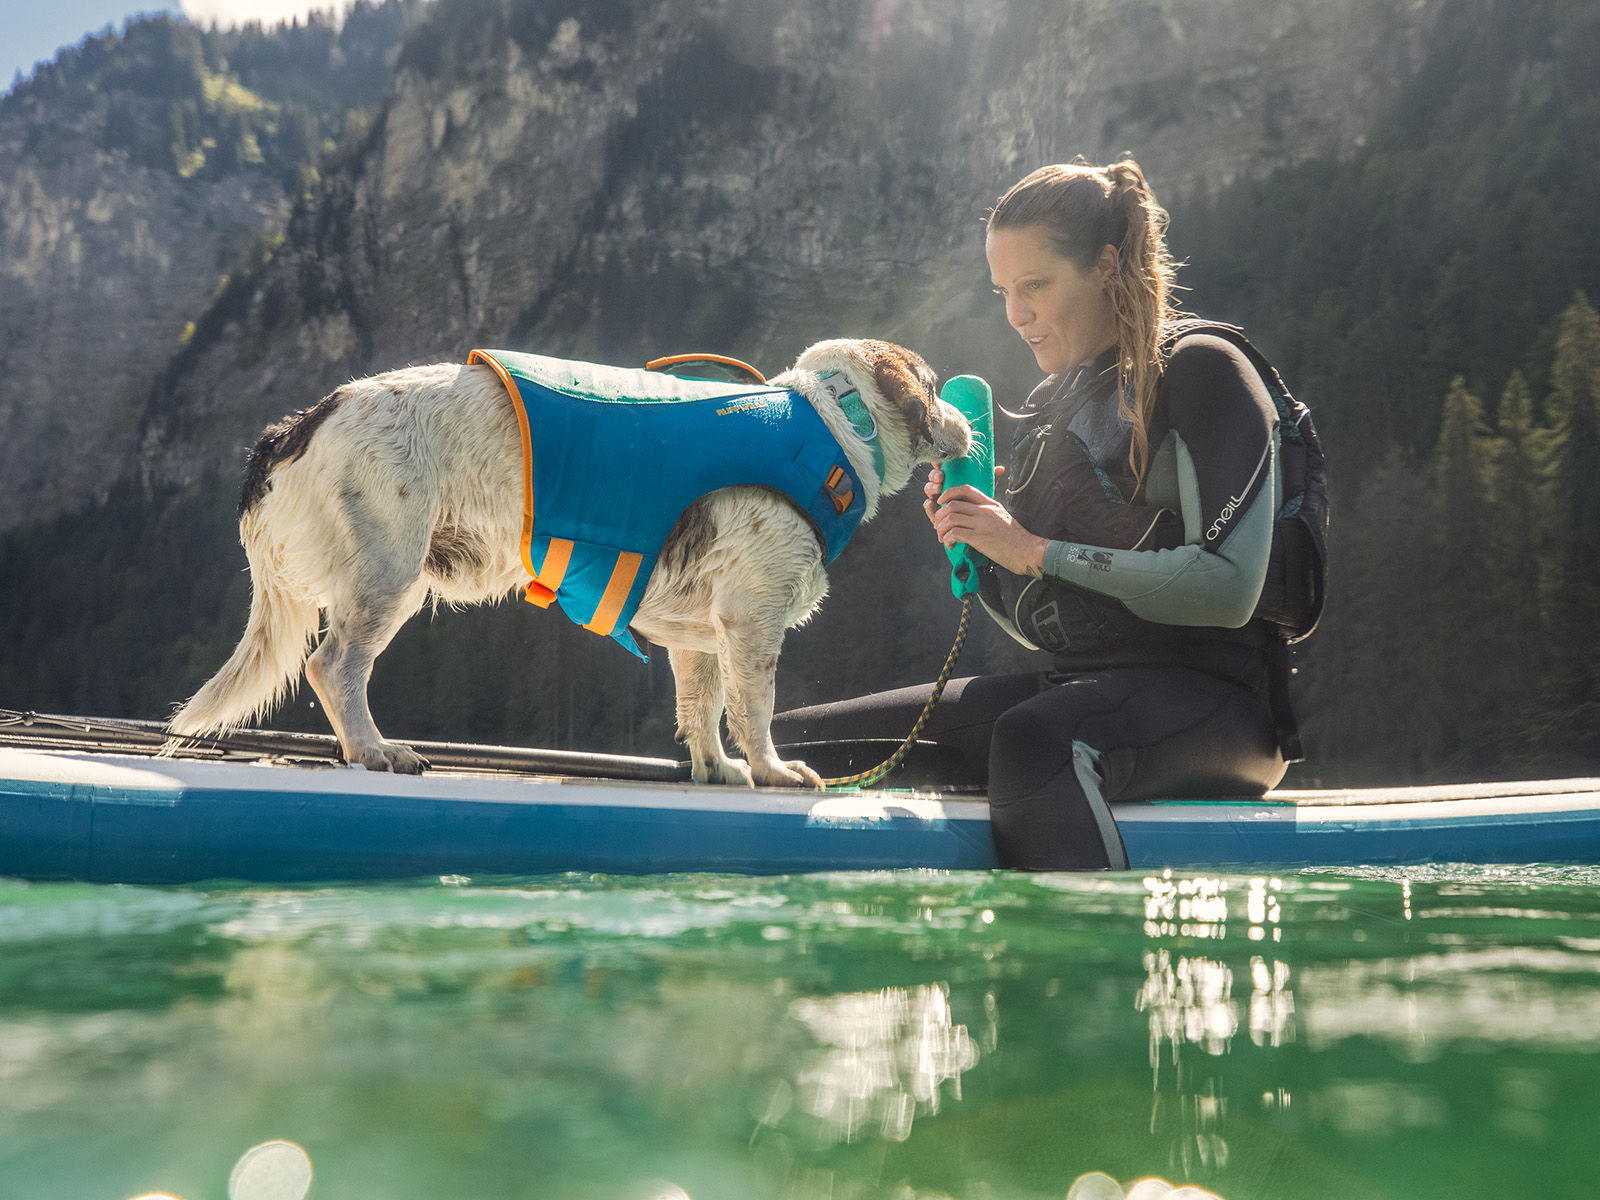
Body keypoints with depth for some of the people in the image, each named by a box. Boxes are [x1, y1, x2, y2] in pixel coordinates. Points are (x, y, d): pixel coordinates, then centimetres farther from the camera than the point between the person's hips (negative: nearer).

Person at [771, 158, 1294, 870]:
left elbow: (1228, 589, -17)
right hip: (1079, 686, 7)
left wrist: (1036, 550, -14)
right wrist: (976, 547, 0)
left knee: (1032, 740, -42)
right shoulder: (1050, 402, 18)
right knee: (782, 743, -7)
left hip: (1212, 693, -6)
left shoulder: (1201, 371, -4)